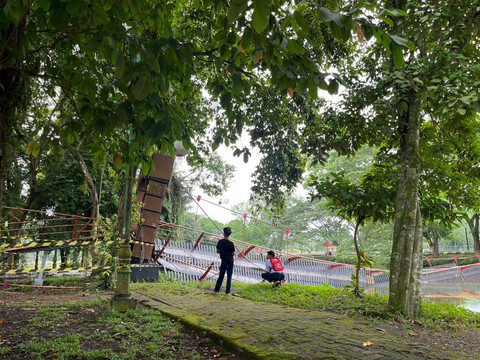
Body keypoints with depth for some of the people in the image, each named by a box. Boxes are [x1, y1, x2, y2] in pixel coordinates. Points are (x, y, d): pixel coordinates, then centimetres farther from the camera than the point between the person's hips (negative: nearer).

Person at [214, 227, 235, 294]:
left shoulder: (220, 242, -7)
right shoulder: (231, 243, -17)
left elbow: (217, 251, 0)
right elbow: (233, 253, -12)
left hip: (223, 260, 3)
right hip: (230, 261, -3)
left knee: (221, 276, 15)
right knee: (229, 276, 5)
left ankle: (216, 290, 20)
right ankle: (227, 292, 6)